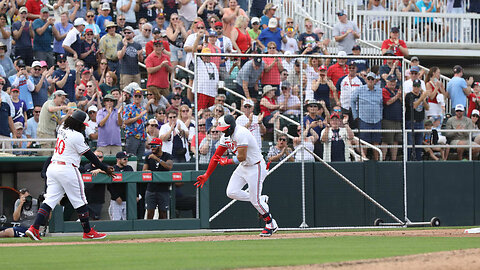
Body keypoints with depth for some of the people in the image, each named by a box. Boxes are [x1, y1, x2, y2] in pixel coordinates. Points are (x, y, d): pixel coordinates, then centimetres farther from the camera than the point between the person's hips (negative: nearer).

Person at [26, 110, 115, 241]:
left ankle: (34, 228, -11)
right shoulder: (77, 136, -13)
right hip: (67, 169, -8)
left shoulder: (62, 130, 9)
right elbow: (89, 155, -8)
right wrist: (105, 168, -2)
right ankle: (88, 232, 11)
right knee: (80, 201, 4)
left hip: (52, 167, 8)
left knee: (50, 200, 3)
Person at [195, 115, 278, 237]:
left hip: (255, 167, -9)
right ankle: (261, 199, 16)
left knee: (255, 200, -7)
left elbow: (241, 157, -29)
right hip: (243, 167, 9)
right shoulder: (226, 136, 3)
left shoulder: (241, 134, -26)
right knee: (231, 192, -2)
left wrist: (227, 161, -12)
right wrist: (206, 175, 5)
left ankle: (271, 225, 12)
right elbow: (216, 156, 8)